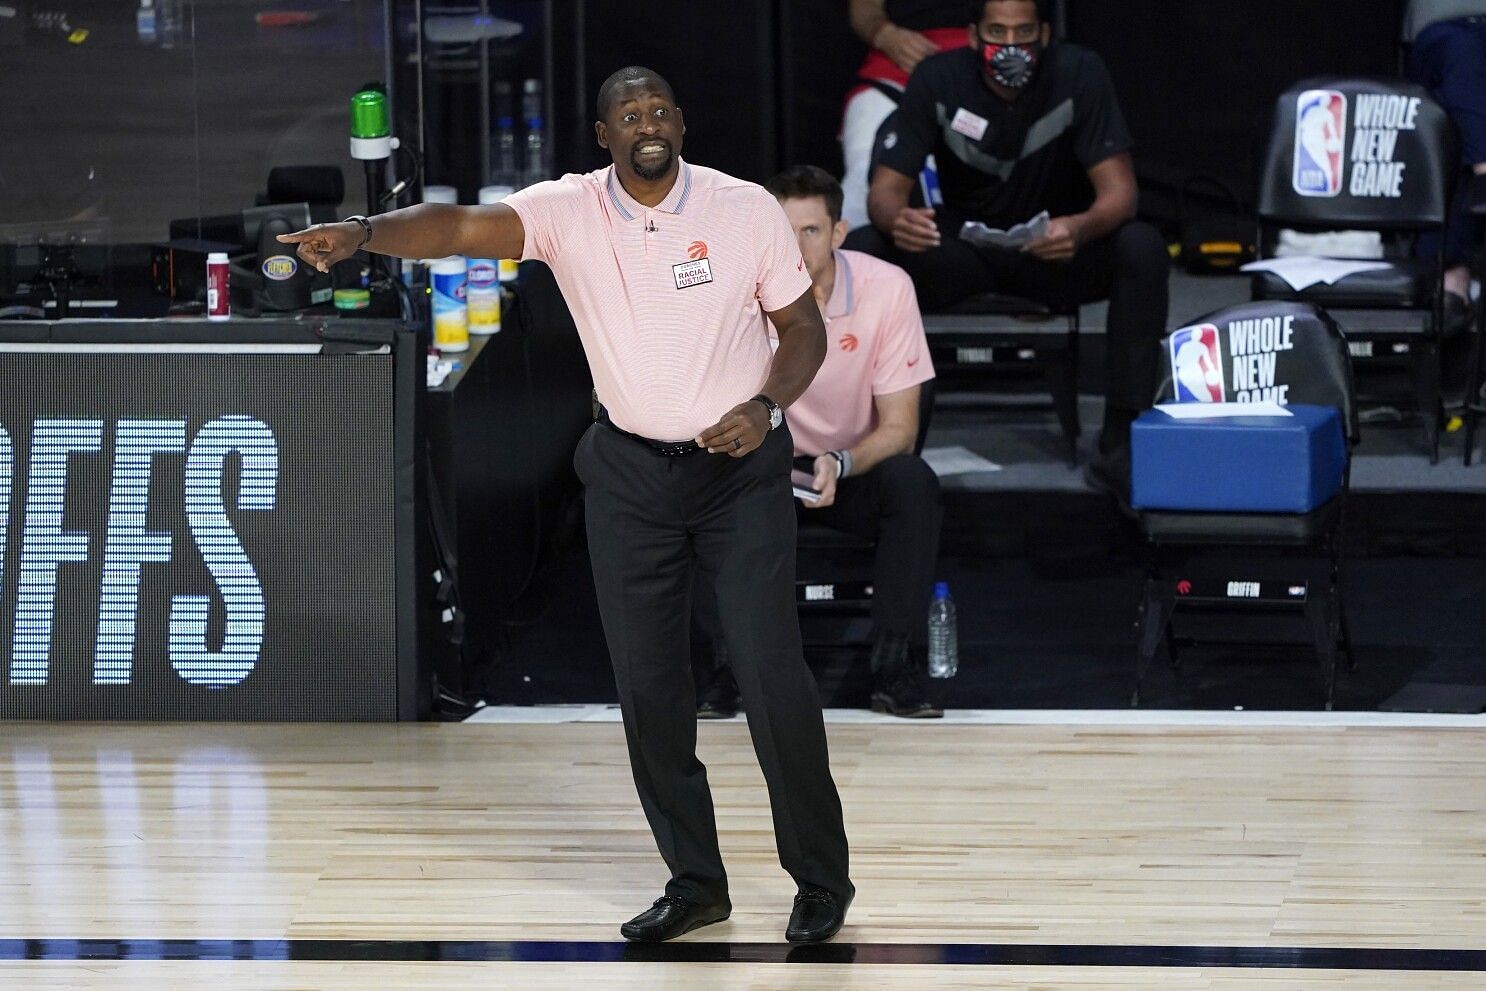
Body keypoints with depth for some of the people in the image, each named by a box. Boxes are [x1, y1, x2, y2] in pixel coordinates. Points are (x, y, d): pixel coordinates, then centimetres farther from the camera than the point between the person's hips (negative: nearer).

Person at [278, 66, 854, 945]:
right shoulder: (569, 211, -8)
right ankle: (695, 883, 18)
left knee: (772, 673, -8)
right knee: (648, 684, 5)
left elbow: (804, 329, 1)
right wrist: (363, 233, -44)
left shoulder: (746, 210, -8)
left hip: (742, 468, -2)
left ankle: (823, 880, 7)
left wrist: (766, 404, -18)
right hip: (630, 472, 2)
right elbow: (464, 226, -25)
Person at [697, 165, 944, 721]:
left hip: (857, 470, 0)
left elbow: (898, 427, -15)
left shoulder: (886, 288, -17)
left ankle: (895, 670, -23)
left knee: (914, 484, -32)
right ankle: (731, 668, -18)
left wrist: (840, 463, -35)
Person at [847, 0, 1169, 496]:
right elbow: (886, 188, -15)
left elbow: (1118, 190, -22)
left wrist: (1082, 227, -47)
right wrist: (895, 218, -42)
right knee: (858, 253, -27)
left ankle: (1121, 444, -27)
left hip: (1055, 251, -1)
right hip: (961, 249, 1)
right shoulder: (937, 79, -14)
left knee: (1142, 249, -32)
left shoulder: (1079, 74, -17)